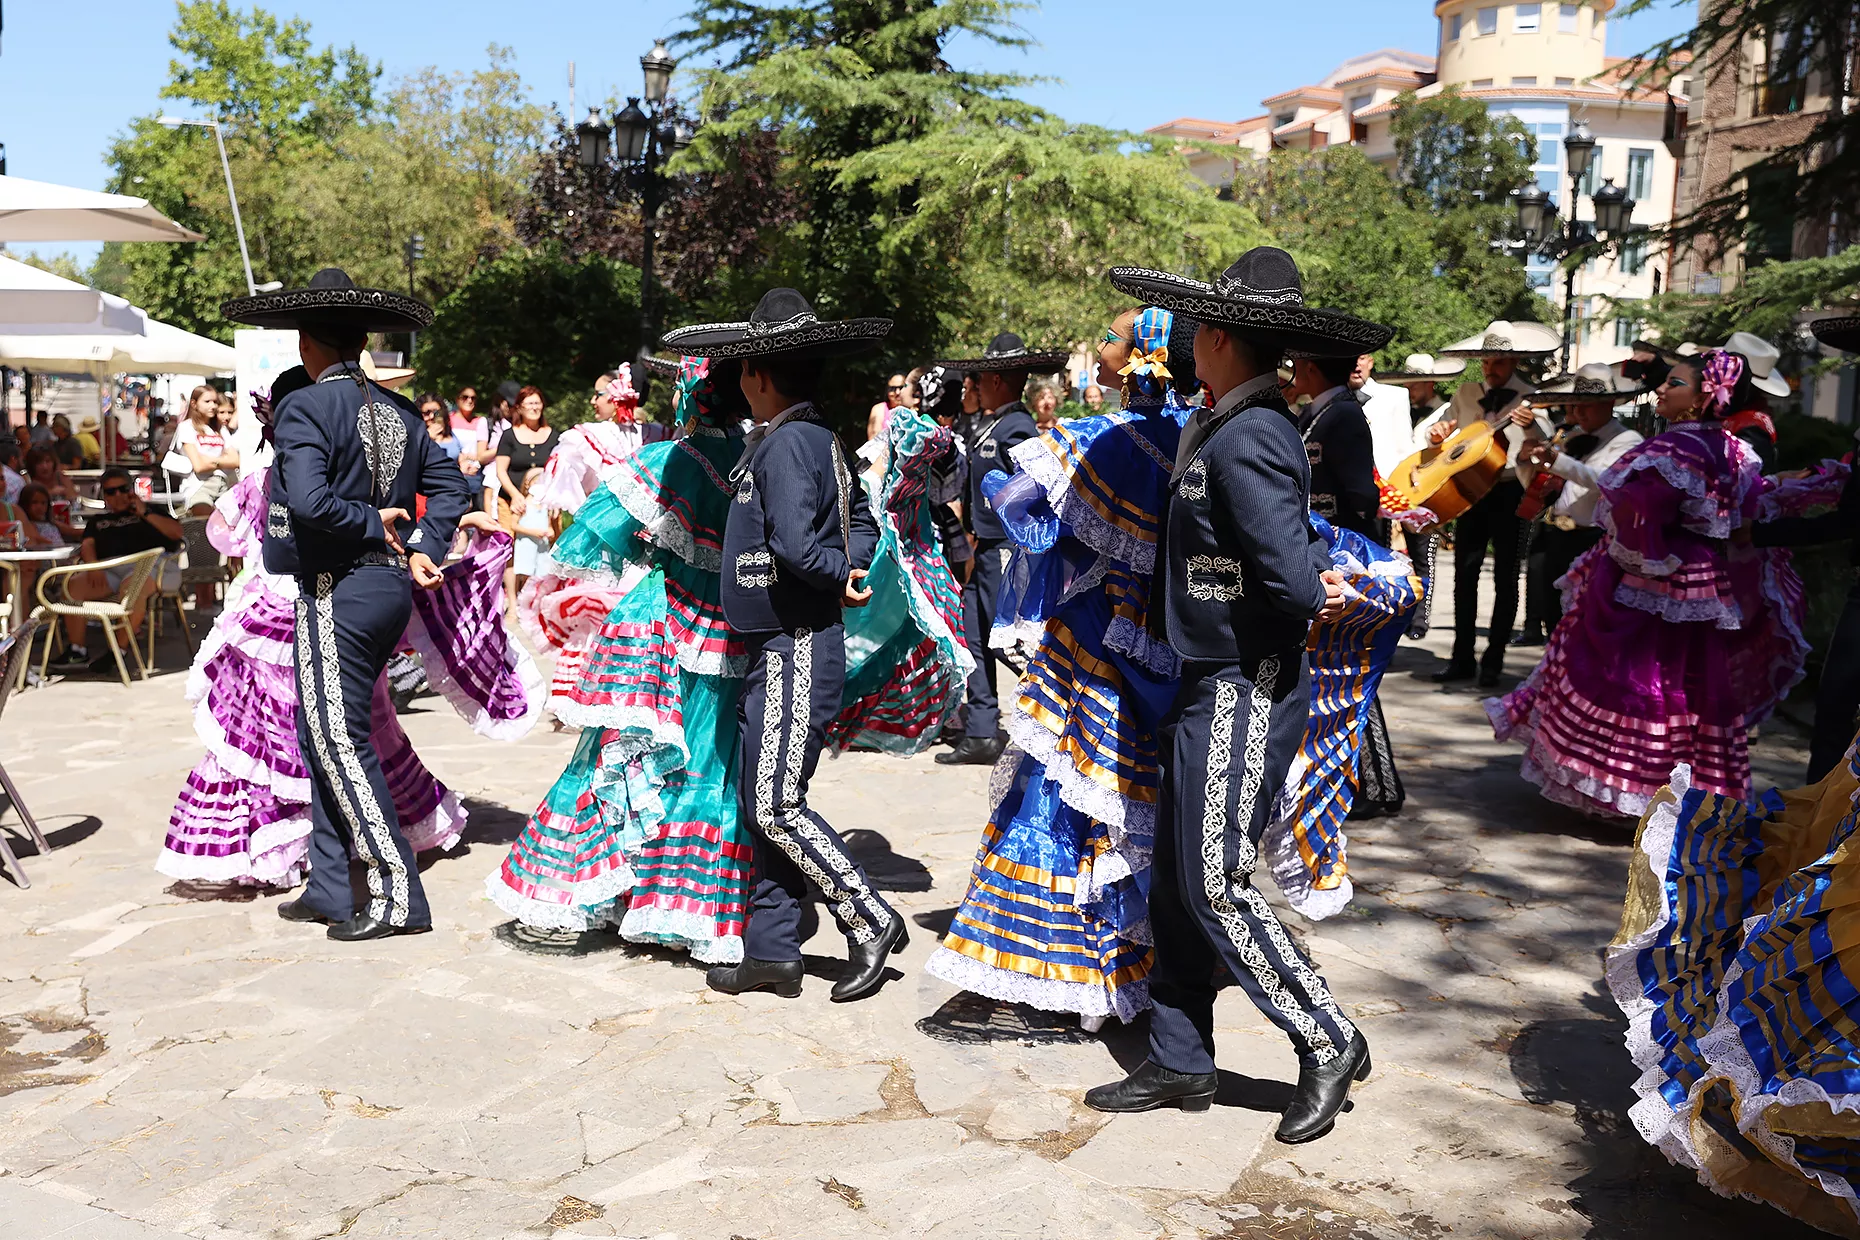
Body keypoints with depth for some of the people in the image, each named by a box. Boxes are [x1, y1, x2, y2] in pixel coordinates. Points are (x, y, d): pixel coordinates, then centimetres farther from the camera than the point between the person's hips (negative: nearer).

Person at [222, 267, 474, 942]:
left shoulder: (303, 408, -12)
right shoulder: (396, 409, 11)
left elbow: (309, 502, -26)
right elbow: (450, 485, 13)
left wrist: (375, 524, -12)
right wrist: (421, 549, 5)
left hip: (337, 593, -8)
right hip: (390, 586, 8)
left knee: (341, 742, -3)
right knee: (320, 735, 16)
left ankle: (398, 896, -1)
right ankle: (330, 887, 22)